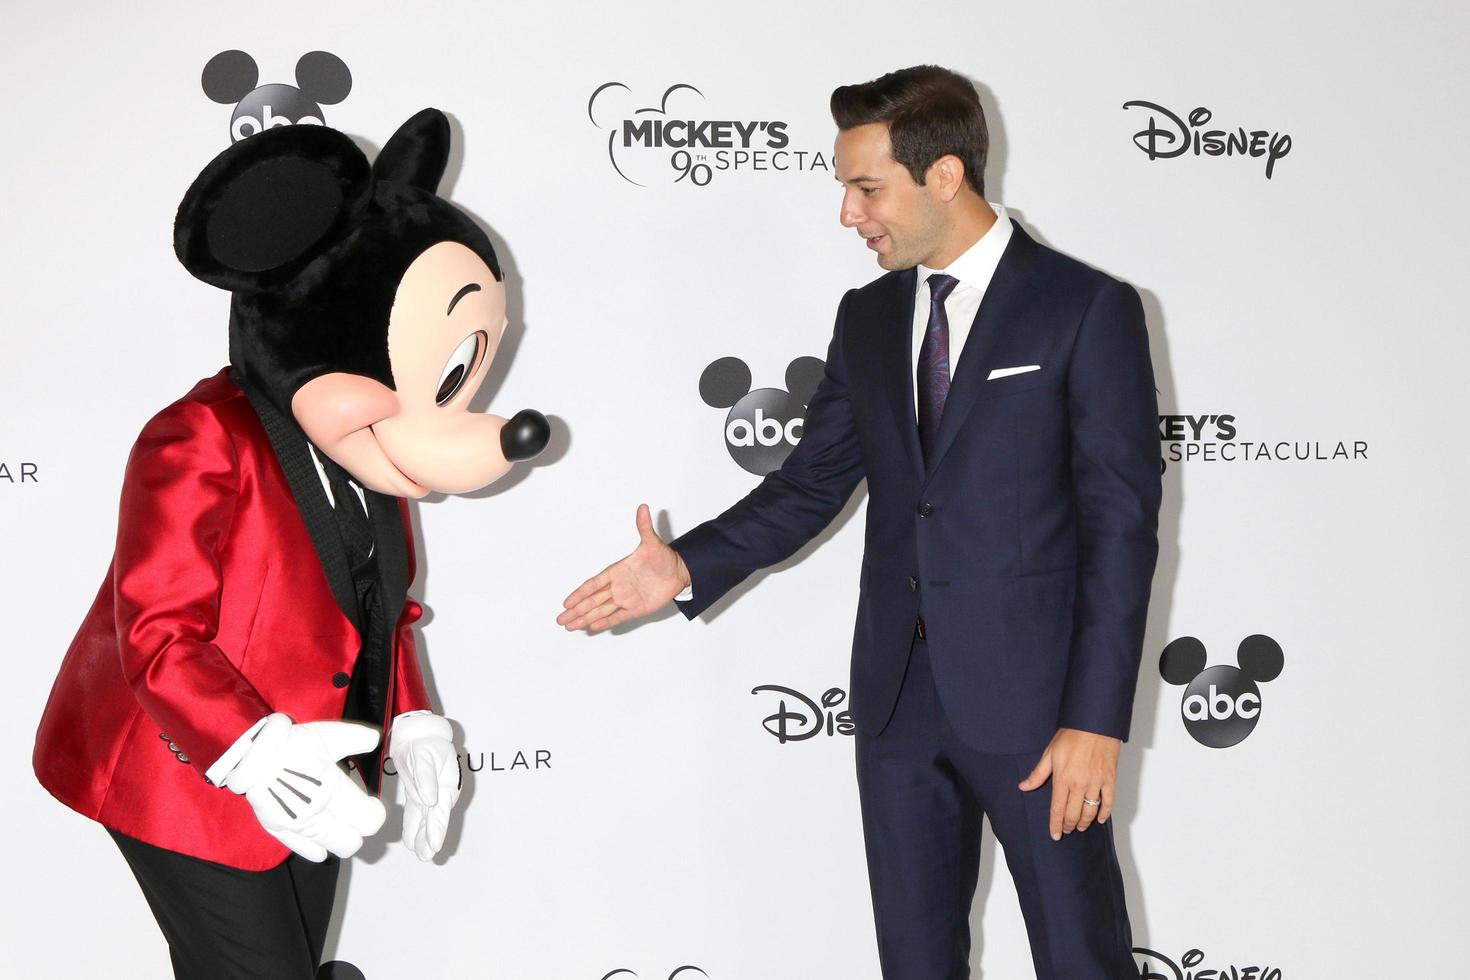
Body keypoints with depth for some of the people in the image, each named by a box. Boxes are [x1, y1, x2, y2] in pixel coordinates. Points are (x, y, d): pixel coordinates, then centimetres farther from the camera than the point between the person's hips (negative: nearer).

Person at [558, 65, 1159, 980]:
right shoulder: (868, 317, 11)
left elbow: (1121, 524, -11)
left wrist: (1096, 720, -15)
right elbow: (812, 483, 13)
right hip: (898, 697, 6)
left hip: (1030, 697, -5)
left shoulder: (1087, 310, -8)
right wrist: (689, 567, -3)